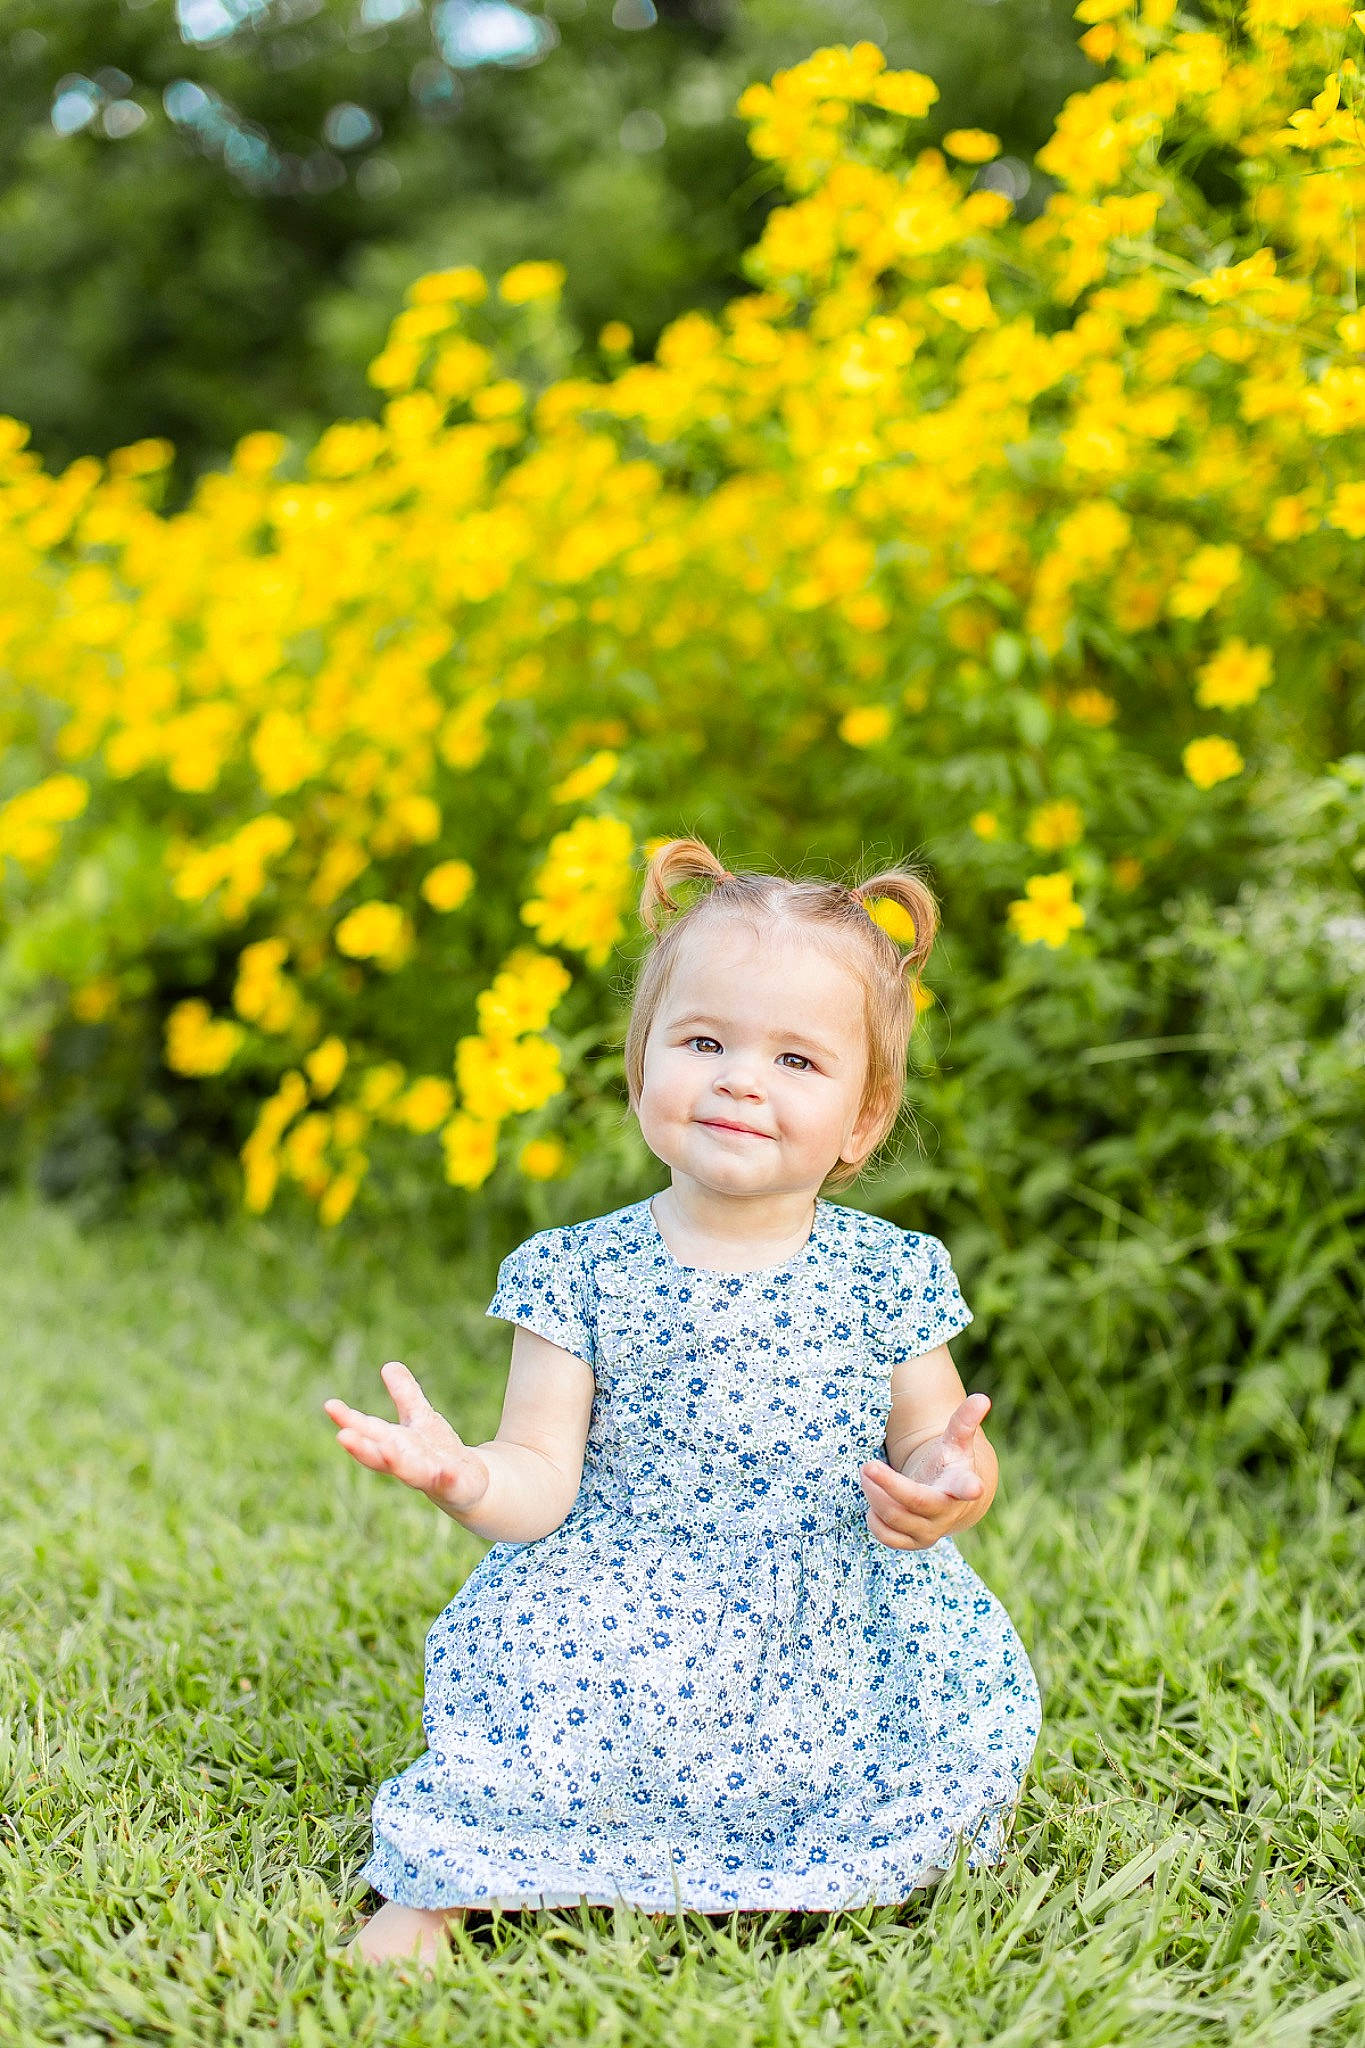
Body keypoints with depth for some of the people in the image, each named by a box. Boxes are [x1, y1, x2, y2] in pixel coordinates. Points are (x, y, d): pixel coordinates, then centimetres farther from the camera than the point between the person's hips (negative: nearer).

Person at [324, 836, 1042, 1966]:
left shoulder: (889, 1277, 2)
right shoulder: (579, 1275, -1)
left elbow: (934, 1446, 6)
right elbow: (543, 1485, -3)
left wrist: (946, 1482, -17)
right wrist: (467, 1478, -25)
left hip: (839, 1640, 2)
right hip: (623, 1634, -1)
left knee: (974, 1696, -19)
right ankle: (441, 1884, -2)